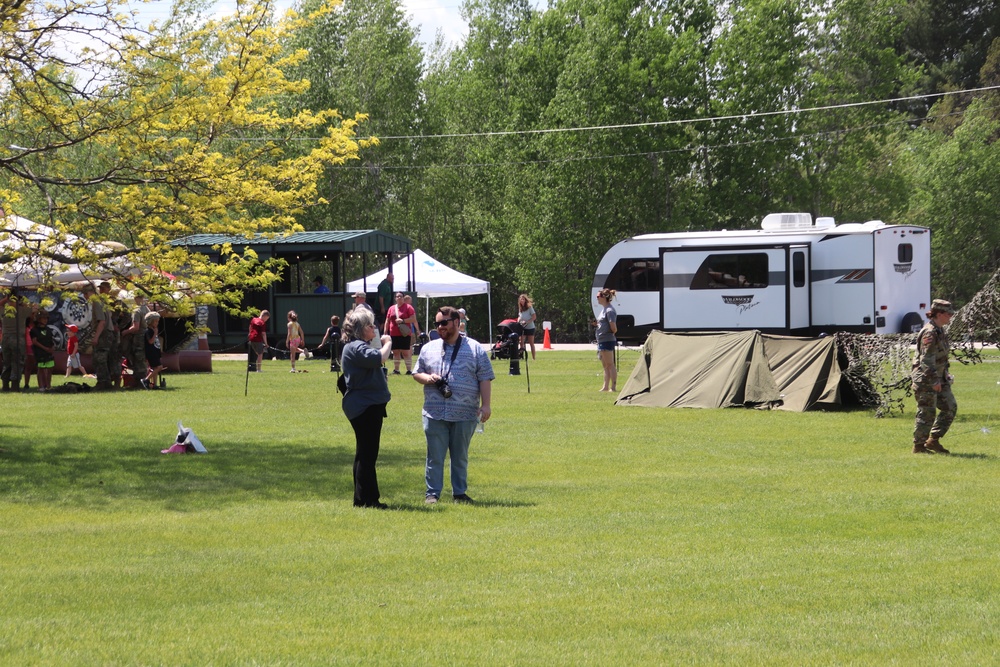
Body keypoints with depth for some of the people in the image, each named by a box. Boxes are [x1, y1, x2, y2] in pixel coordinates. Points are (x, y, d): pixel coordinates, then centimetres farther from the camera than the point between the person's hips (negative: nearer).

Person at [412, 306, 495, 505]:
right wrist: (427, 378, -6)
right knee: (435, 456, 0)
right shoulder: (428, 349, 11)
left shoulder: (475, 350, 3)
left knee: (460, 456, 8)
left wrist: (485, 405, -7)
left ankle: (460, 492, 17)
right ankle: (432, 493, 6)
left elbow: (485, 380, 1)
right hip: (434, 412, 1)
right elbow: (416, 373, 17)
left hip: (464, 414, -1)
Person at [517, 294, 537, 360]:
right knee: (521, 342, -6)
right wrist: (518, 321, -1)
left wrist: (527, 322, -21)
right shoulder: (520, 309, 10)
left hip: (530, 327, -5)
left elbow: (534, 317, -11)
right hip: (522, 328, 5)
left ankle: (533, 358, 5)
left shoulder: (529, 307, -7)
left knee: (531, 343, 1)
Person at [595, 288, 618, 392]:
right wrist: (596, 324, 10)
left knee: (610, 365, -7)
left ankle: (613, 387, -4)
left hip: (607, 341, -10)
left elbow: (613, 328, -17)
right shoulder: (604, 309, 15)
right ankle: (605, 387, 18)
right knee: (605, 366, 13)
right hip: (601, 340, 10)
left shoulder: (610, 311, -15)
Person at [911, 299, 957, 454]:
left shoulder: (939, 331, 13)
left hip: (939, 378, 10)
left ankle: (933, 440, 15)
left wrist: (945, 375, 21)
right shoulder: (930, 333, -19)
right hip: (926, 379, -10)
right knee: (926, 413, -4)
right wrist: (934, 381, -24)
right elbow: (926, 360, -23)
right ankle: (919, 446, 5)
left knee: (950, 408, 9)